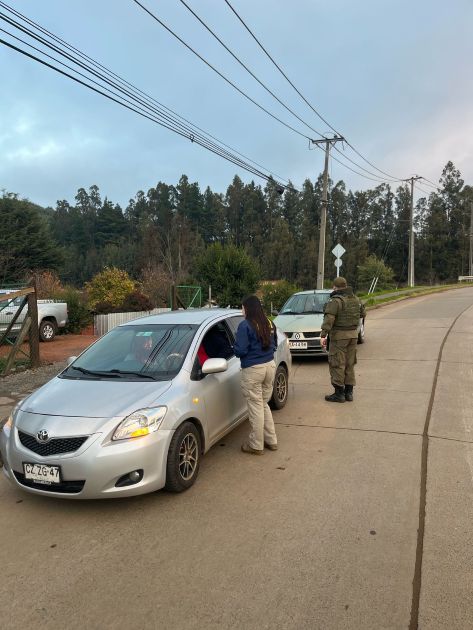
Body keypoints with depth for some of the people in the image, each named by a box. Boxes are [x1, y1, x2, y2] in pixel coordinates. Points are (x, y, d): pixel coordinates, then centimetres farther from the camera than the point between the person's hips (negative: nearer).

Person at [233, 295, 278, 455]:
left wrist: (234, 347, 5)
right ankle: (271, 441, 26)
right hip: (270, 365, 7)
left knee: (256, 407, 3)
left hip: (253, 370, -7)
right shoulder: (268, 323, 8)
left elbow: (240, 350, -15)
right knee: (264, 405, 20)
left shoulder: (245, 325, -13)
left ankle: (256, 445, 15)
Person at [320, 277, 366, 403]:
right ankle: (349, 392, 17)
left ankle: (339, 393, 1)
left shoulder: (335, 301, -15)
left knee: (337, 365, -1)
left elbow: (329, 319, -24)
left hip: (339, 335, -7)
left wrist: (323, 335, -26)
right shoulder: (355, 299, 8)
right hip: (353, 334, 7)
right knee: (349, 364, 13)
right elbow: (362, 313, 22)